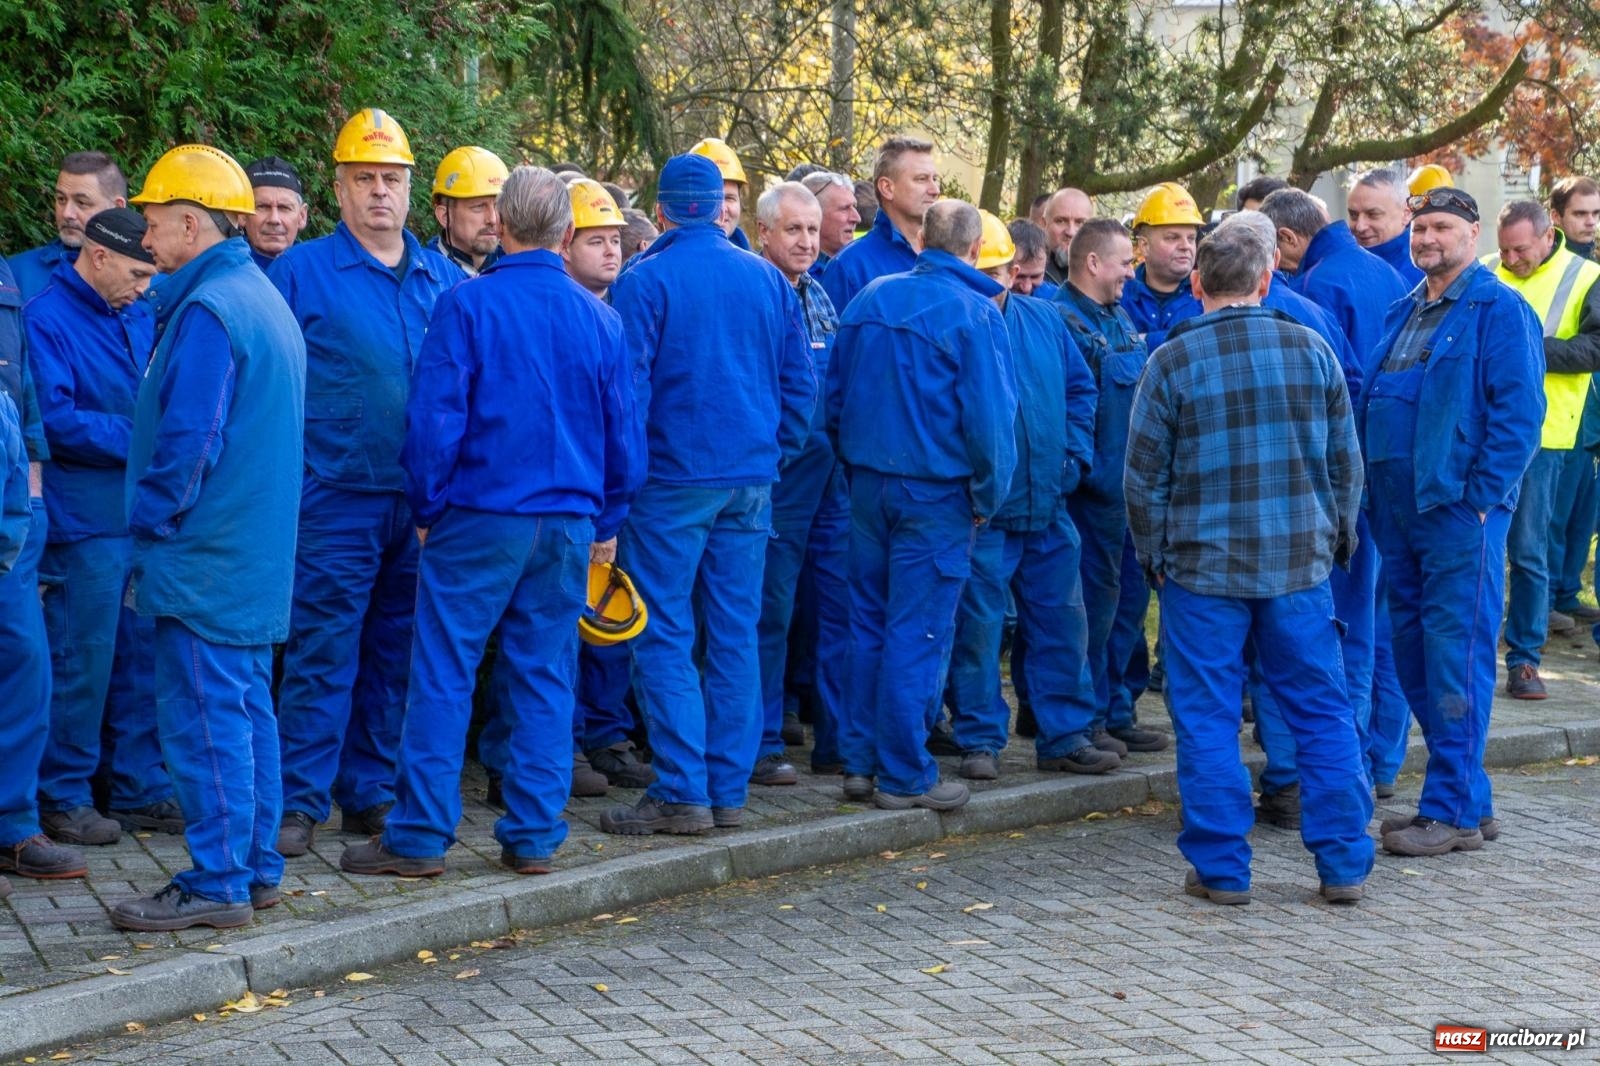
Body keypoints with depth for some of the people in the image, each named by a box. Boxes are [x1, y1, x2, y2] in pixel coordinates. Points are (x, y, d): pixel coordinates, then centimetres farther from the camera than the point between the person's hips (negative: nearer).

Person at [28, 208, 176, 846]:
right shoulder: (46, 319, -9)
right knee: (82, 659, -1)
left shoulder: (141, 316, 14)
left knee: (142, 656, 10)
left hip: (147, 517, 7)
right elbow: (55, 420, -16)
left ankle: (141, 790, 19)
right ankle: (63, 797, 10)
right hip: (86, 522, -7)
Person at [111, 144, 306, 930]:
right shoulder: (264, 299, 15)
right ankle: (255, 868, 20)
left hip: (203, 560, -10)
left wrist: (149, 521, -9)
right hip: (256, 553, 10)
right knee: (246, 709, 13)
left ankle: (216, 882, -1)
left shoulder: (207, 311, -17)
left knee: (204, 717, -5)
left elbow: (188, 439, -22)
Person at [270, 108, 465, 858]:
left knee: (395, 655, 11)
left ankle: (372, 794, 21)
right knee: (322, 654, -4)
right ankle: (300, 802, 3)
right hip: (337, 498, -4)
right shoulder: (301, 272, -1)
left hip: (424, 505, 4)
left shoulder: (443, 280, 11)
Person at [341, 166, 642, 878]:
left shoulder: (467, 305, -8)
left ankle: (420, 837, 4)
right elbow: (624, 435, 10)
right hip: (569, 525, 4)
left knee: (442, 675, 2)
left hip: (479, 519, -4)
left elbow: (433, 419, -9)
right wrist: (606, 524, 20)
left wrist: (427, 509, 4)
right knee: (544, 679, 9)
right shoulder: (600, 319, 5)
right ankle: (533, 838, 12)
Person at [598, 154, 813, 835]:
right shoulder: (768, 281, 8)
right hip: (752, 483, 5)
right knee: (735, 636, 8)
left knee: (665, 637, -1)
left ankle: (682, 792, -5)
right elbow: (799, 382, 11)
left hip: (672, 479, -5)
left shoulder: (644, 281, -7)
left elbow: (627, 386, -9)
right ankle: (729, 789, 12)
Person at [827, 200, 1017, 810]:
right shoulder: (974, 313, -12)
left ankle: (859, 761, 18)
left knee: (869, 624, 14)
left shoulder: (869, 299, 7)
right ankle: (904, 776, 5)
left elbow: (834, 394, 13)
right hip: (936, 489, -6)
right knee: (917, 634, -1)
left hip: (867, 483, 6)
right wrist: (989, 497, -2)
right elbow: (990, 416, -14)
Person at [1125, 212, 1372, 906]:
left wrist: (1153, 555, 10)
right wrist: (1336, 536, 22)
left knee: (1207, 719, 5)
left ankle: (1221, 868, 8)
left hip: (1202, 564, -2)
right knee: (1322, 711, 10)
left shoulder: (1171, 362, -6)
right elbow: (1346, 460, 9)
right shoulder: (1311, 350, 1)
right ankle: (1344, 864, 13)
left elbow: (1144, 476, -3)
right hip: (1299, 563, 2)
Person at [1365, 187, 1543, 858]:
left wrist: (1479, 499, -17)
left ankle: (1452, 811, 0)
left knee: (1456, 657, -5)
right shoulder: (1405, 313, 18)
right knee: (1413, 655, 11)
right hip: (1398, 511, 8)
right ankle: (1471, 799, 20)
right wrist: (1375, 489, 13)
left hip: (1460, 509, -8)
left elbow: (1519, 413, -13)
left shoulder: (1499, 311, -7)